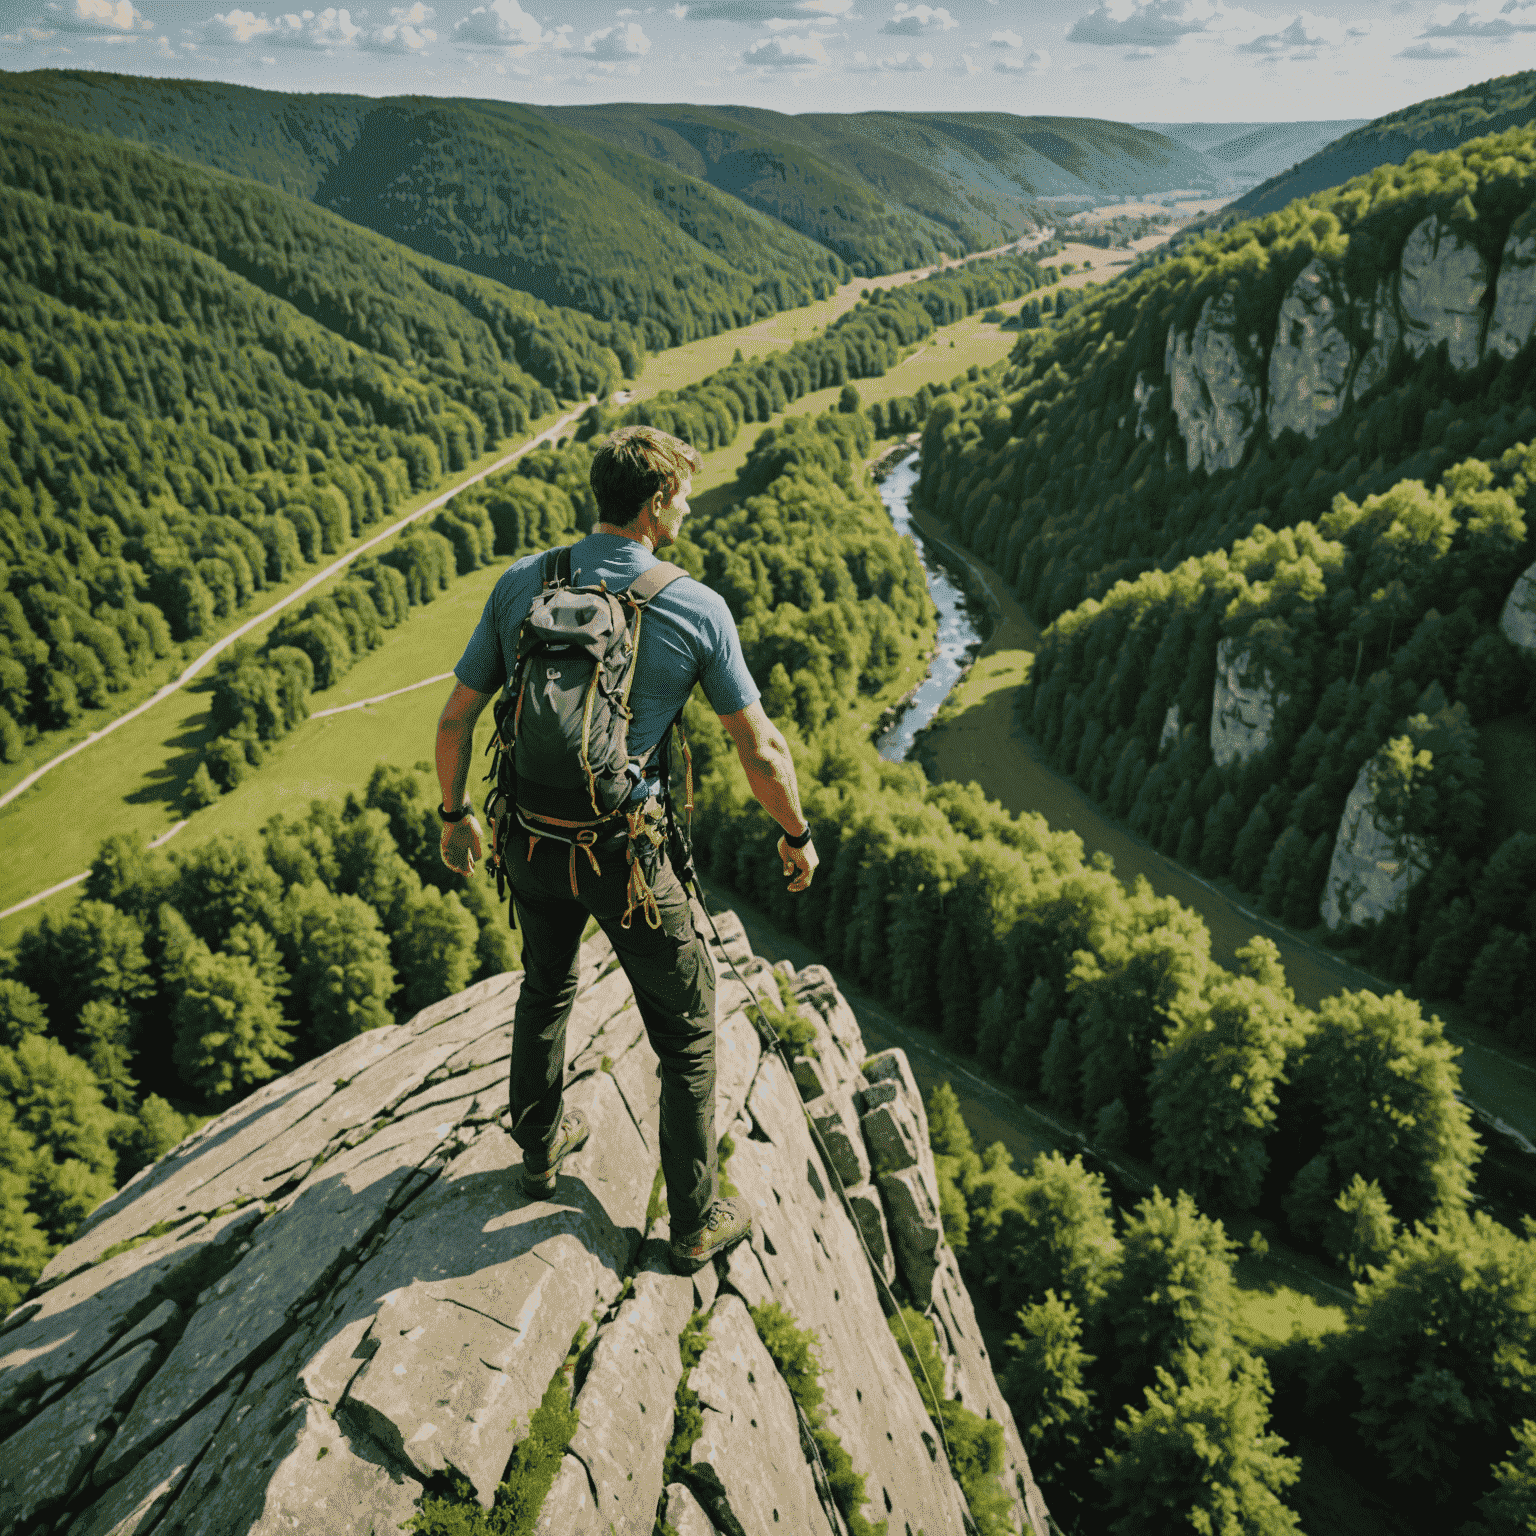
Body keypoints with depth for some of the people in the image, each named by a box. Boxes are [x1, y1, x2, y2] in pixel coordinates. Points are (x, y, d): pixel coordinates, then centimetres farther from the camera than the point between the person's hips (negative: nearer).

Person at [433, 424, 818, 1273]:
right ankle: (696, 1220, 26)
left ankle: (541, 1146, 50)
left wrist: (455, 814, 18)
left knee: (546, 988, 30)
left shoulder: (520, 584, -3)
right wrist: (797, 835, 8)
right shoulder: (695, 608, -13)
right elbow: (760, 748, -8)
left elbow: (455, 718, 2)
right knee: (687, 1034, 14)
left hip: (532, 842, 5)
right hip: (625, 853, -4)